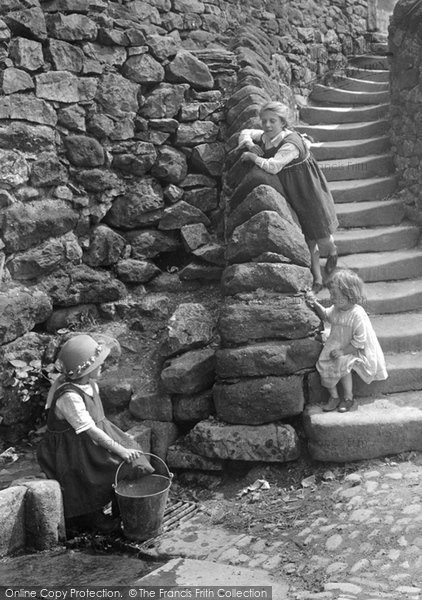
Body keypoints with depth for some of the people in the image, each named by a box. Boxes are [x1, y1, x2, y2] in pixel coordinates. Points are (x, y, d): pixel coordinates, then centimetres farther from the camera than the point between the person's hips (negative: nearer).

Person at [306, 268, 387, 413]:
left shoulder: (357, 314, -26)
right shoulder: (336, 309, -3)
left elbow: (359, 341, -24)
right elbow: (326, 315, 21)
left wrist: (342, 351, -25)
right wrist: (316, 304, 4)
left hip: (355, 351, -7)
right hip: (336, 346, 7)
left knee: (342, 364, -27)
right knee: (324, 365, -10)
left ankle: (349, 399, -5)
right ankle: (334, 397, 8)